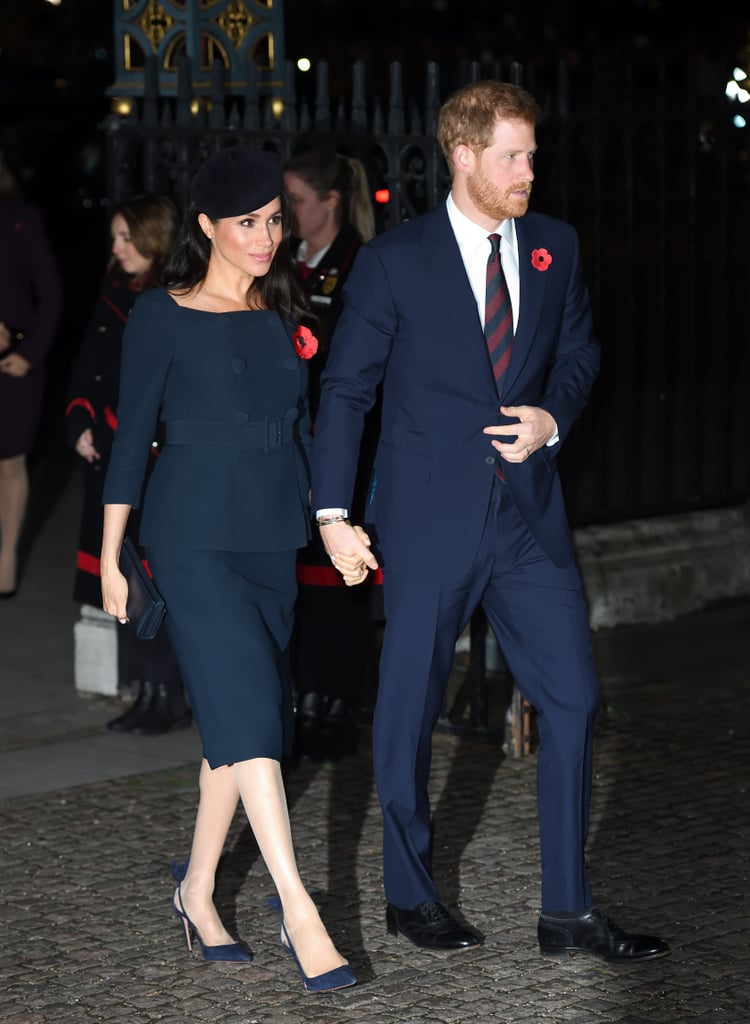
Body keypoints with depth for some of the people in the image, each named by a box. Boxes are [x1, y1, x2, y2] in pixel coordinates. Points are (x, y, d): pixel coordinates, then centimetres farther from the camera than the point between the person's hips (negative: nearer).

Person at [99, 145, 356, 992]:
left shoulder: (284, 317, 11)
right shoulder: (161, 316, -3)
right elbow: (131, 435, -2)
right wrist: (111, 557, -2)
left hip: (272, 541, 6)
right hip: (194, 542, -5)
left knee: (238, 718, 7)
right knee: (248, 708, -13)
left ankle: (197, 893, 22)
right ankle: (299, 915, -16)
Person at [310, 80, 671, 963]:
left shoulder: (555, 246, 6)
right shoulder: (393, 260, -6)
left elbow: (578, 350, 18)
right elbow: (345, 388, -3)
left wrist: (555, 416, -3)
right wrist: (333, 513, -8)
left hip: (529, 515, 4)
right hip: (429, 519, -4)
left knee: (572, 697, 0)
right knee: (409, 709, 7)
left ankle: (568, 912, 9)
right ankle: (410, 896, 25)